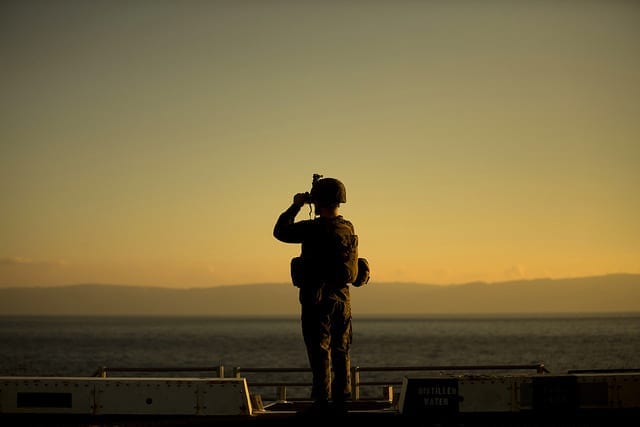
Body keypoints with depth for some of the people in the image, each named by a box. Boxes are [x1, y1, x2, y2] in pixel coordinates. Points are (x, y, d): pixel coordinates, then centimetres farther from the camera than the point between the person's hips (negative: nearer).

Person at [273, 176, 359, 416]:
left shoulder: (313, 228, -15)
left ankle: (323, 401, -5)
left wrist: (295, 206, 7)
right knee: (341, 351, 11)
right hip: (342, 297, 6)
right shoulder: (348, 229, 5)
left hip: (317, 298, -6)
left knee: (320, 351, -3)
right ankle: (341, 400, 13)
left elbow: (280, 231, -3)